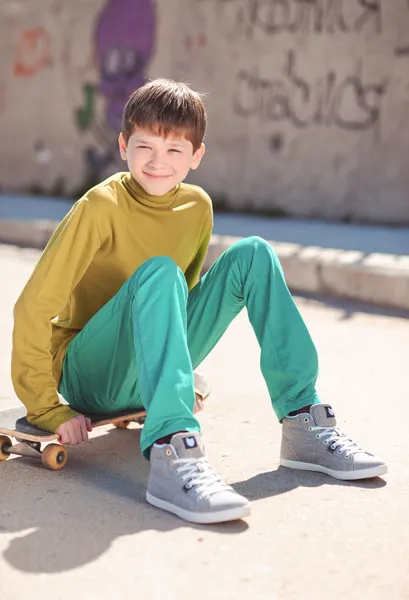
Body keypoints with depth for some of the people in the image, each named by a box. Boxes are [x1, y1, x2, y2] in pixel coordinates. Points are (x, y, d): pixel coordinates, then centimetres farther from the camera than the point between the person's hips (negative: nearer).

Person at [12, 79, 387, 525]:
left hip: (153, 369, 6)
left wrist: (183, 374, 18)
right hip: (91, 376, -5)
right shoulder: (101, 206, -17)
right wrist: (48, 411, -19)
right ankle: (171, 451, -47)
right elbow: (34, 308, -17)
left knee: (253, 254, -9)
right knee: (159, 272, -33)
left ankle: (303, 421, -11)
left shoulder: (198, 207, 1)